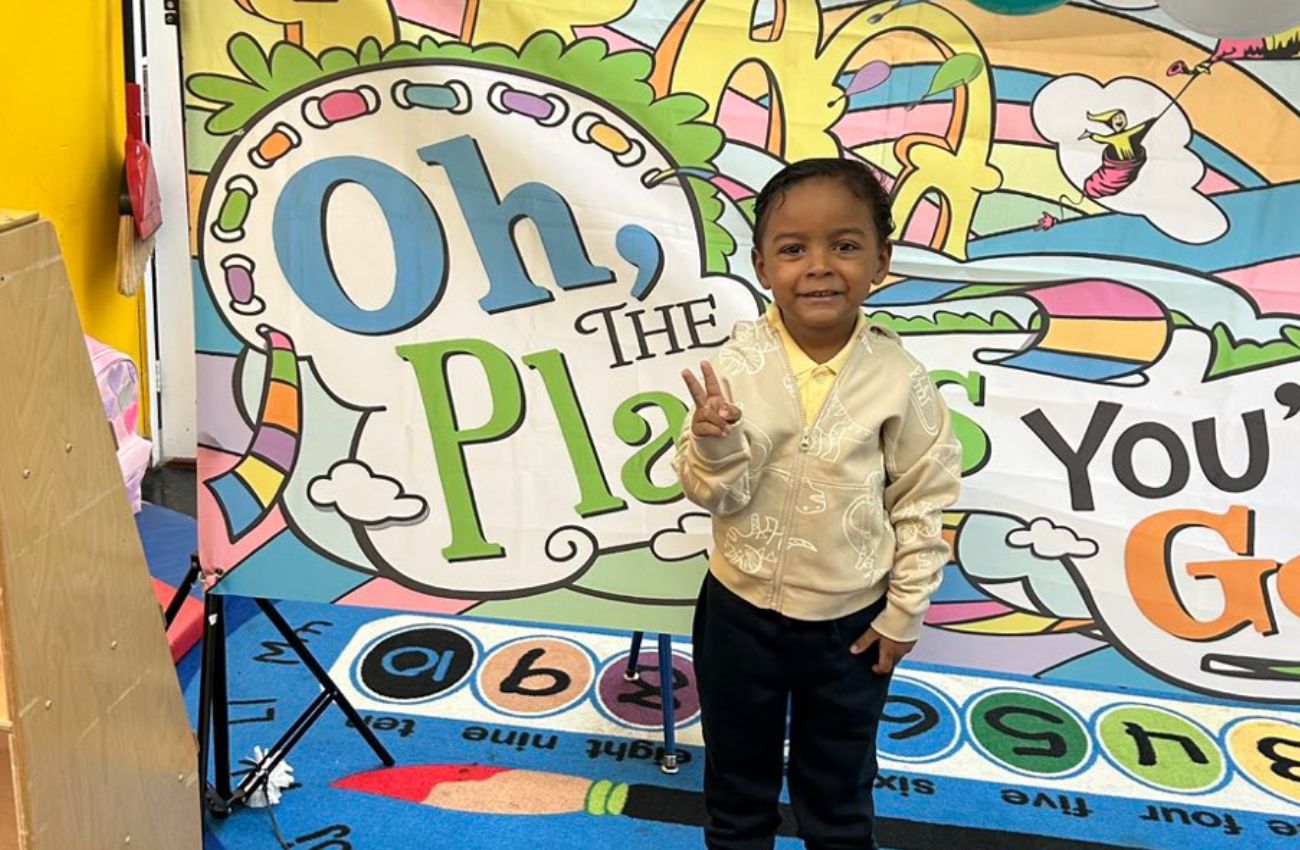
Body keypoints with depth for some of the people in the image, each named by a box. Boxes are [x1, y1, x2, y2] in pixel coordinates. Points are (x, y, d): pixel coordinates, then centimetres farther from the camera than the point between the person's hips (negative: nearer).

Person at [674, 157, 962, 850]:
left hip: (853, 622, 0)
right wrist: (714, 446, -33)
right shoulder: (735, 366, -15)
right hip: (741, 612, 1)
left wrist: (905, 611, -2)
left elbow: (923, 501, -6)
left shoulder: (899, 379, -15)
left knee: (840, 787, 22)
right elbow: (713, 494, -12)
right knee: (738, 774, 23)